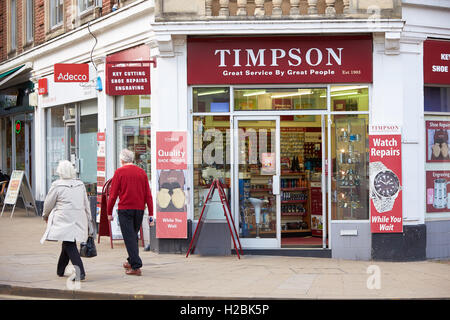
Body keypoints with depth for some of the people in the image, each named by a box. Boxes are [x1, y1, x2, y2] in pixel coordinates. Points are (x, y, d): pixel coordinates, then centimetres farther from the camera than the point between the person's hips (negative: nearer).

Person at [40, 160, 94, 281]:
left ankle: (80, 272, -24)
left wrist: (45, 215, 21)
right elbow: (86, 204, 13)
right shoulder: (80, 185, 8)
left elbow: (48, 203, 3)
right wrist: (89, 220, 21)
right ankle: (60, 270, 34)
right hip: (78, 219, 6)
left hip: (64, 220, -6)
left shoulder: (57, 185, -6)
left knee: (69, 245, -9)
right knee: (67, 244, 19)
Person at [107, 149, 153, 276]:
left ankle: (136, 267, -9)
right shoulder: (141, 172, 6)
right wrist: (151, 213, 7)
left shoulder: (119, 172, -4)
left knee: (129, 238, -3)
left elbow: (113, 194, -5)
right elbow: (148, 194, 4)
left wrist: (109, 212, 4)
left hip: (125, 209, -4)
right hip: (139, 209, 4)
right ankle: (131, 261, 33)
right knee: (134, 235, 20)